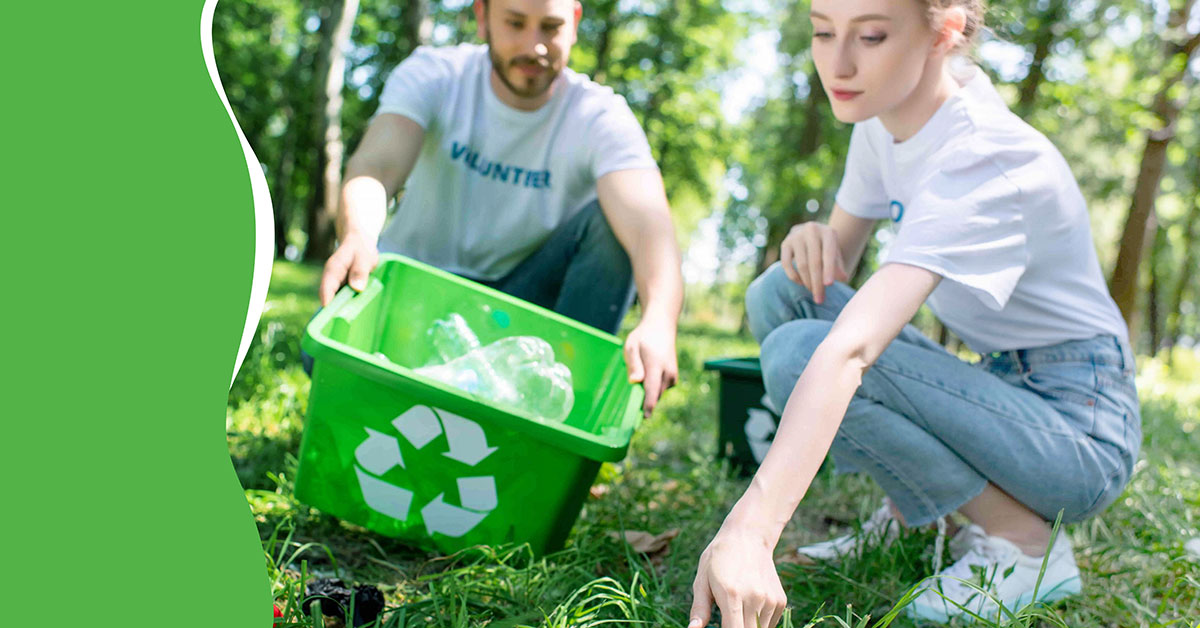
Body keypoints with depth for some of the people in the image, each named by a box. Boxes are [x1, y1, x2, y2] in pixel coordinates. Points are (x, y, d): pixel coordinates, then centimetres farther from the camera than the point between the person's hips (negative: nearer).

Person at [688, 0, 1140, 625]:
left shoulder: (985, 160, -28)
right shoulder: (885, 114, -2)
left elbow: (851, 350, -41)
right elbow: (839, 255, 10)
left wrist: (749, 532, -48)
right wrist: (812, 238, -16)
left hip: (1077, 430, -8)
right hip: (1002, 384, 8)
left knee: (800, 353, -26)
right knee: (780, 292, -5)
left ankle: (1026, 543, -8)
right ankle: (914, 517, 5)